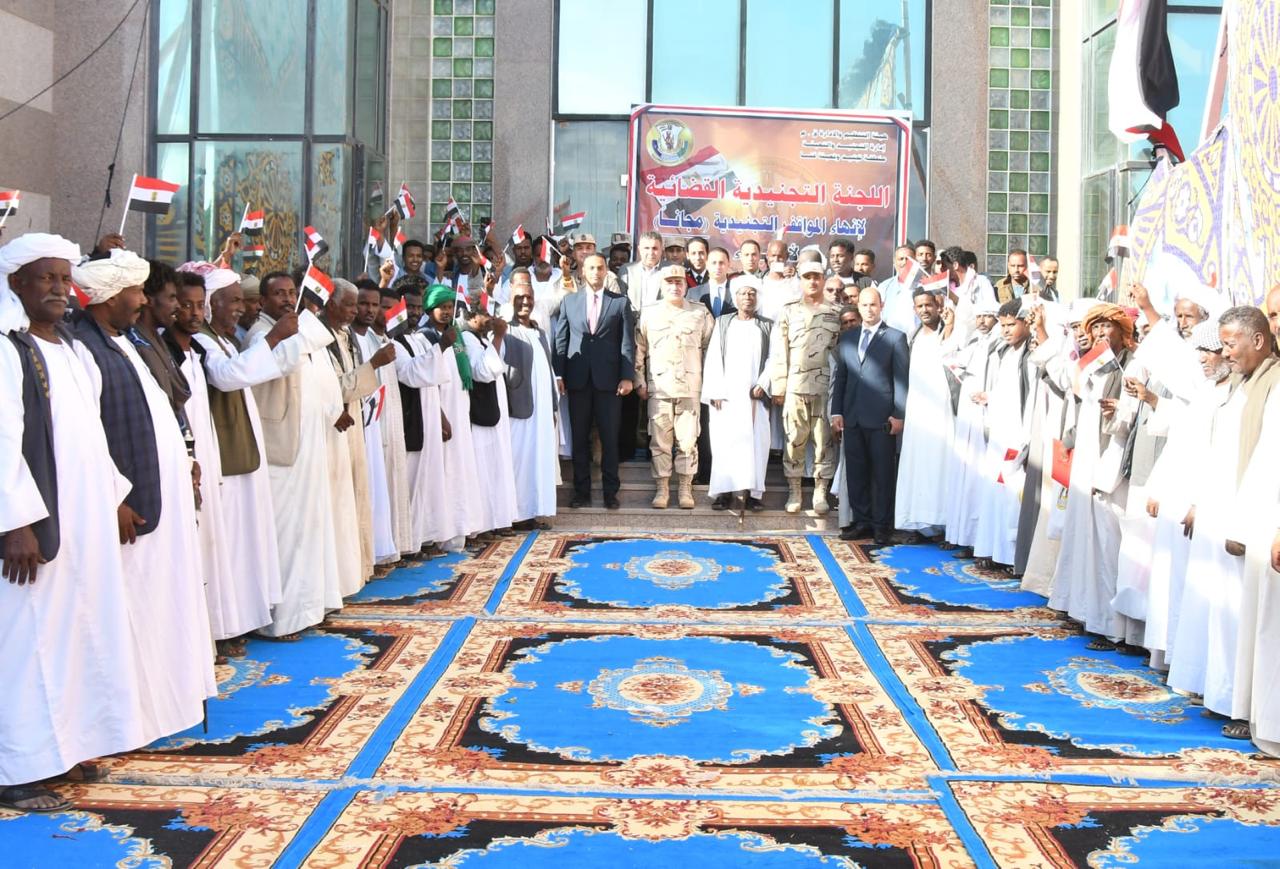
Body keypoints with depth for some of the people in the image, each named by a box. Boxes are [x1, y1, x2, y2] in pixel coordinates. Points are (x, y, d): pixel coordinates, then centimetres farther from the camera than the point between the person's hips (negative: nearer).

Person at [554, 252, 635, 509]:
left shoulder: (620, 302, 5)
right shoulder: (569, 301, 10)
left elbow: (627, 342, 2)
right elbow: (561, 339, 8)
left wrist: (628, 377, -7)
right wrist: (558, 374, -1)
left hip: (608, 379, -1)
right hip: (577, 379, 2)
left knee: (609, 438, 1)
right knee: (580, 438, 6)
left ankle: (610, 492, 9)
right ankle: (581, 491, 13)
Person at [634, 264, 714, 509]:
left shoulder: (700, 313, 7)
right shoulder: (649, 314, 8)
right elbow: (638, 350, 10)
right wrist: (640, 383, 5)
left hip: (690, 388, 0)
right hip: (658, 387, 0)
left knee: (687, 440, -1)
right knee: (660, 441, 2)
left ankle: (685, 489, 9)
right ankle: (662, 489, 10)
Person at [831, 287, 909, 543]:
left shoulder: (895, 338, 2)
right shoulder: (847, 338, 15)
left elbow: (901, 379, -2)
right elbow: (840, 377, 15)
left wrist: (898, 415, -9)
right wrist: (836, 412, 6)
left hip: (881, 418, -4)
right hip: (852, 418, 4)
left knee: (882, 473, 1)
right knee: (856, 473, 7)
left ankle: (882, 525, 8)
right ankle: (862, 521, 16)